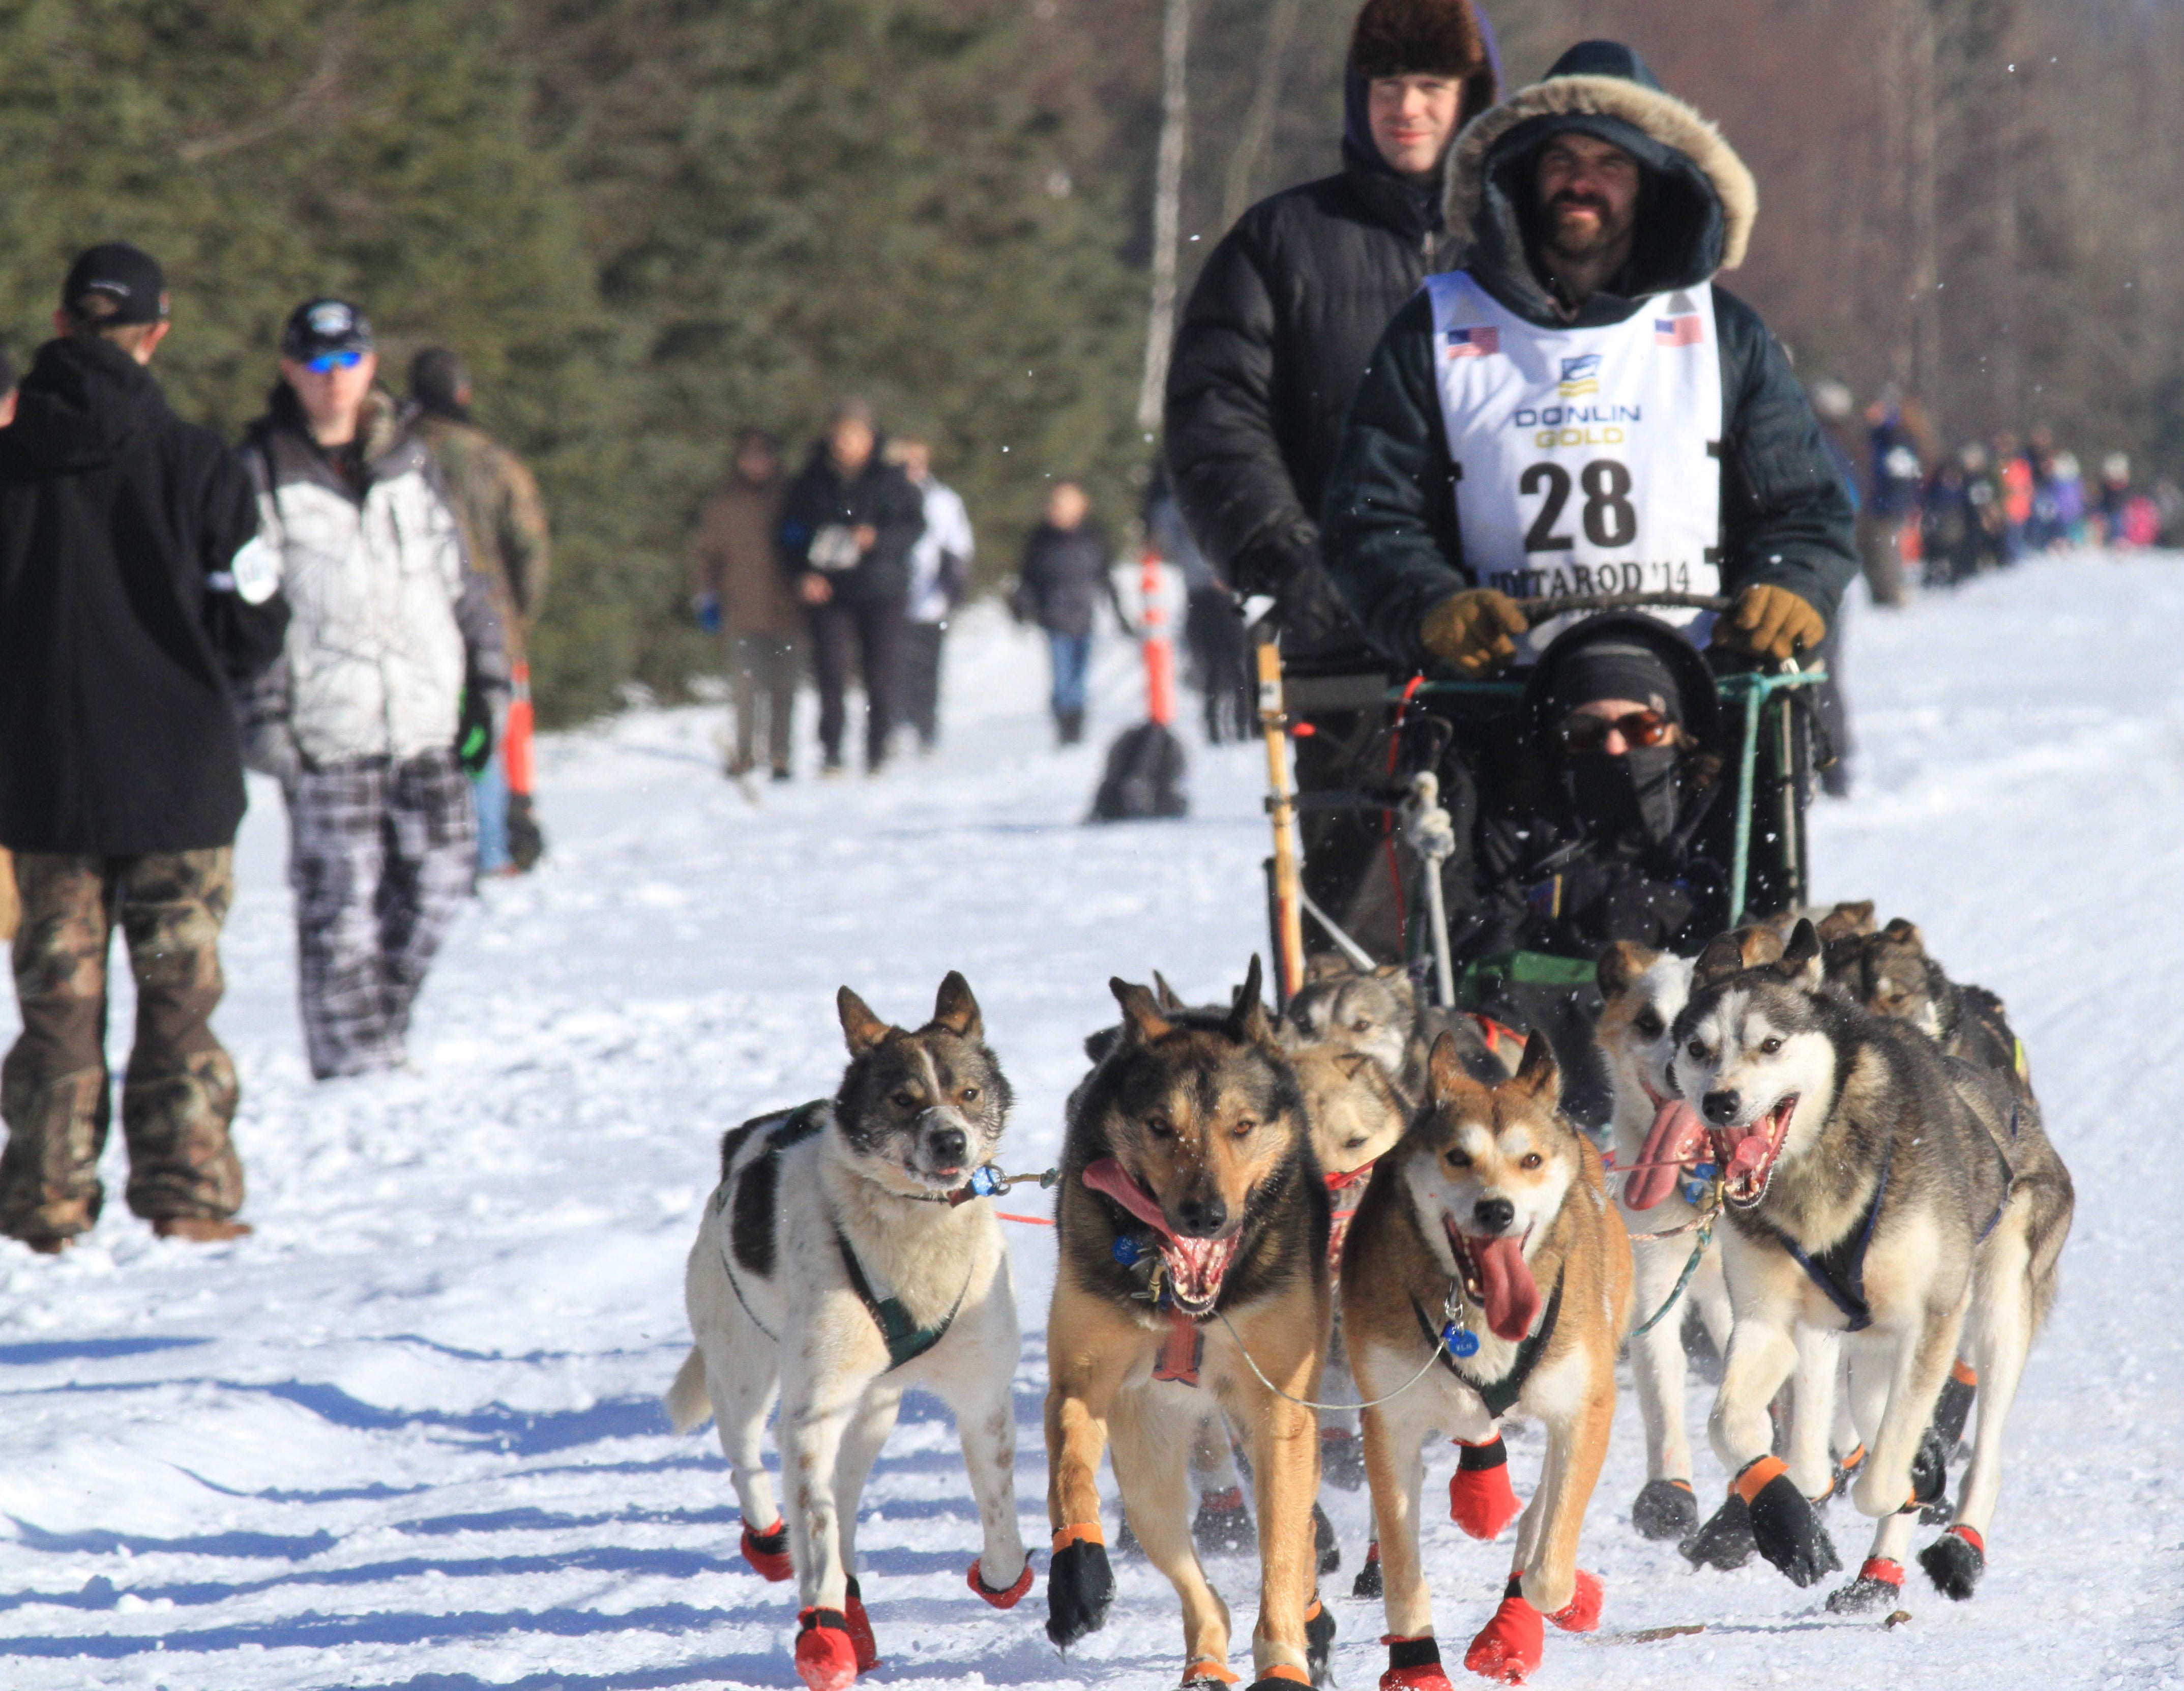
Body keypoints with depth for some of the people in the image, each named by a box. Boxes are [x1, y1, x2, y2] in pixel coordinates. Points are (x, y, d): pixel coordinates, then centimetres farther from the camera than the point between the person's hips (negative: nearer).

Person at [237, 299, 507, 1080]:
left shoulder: (410, 460, 12)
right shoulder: (263, 473, 0)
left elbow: (459, 577, 17)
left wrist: (486, 679, 11)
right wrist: (264, 714, -9)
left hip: (426, 721, 4)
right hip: (326, 733, -4)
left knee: (437, 877, 4)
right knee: (339, 903, -6)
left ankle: (384, 1023, 22)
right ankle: (354, 1062, 0)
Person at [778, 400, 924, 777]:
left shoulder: (889, 481, 3)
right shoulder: (812, 483, 8)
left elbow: (914, 525, 0)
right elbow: (791, 534, 12)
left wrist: (878, 538, -17)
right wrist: (802, 574, -4)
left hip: (881, 591, -1)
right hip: (828, 591, 1)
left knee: (882, 675, -1)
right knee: (832, 672, -8)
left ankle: (878, 752, 9)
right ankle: (832, 752, -3)